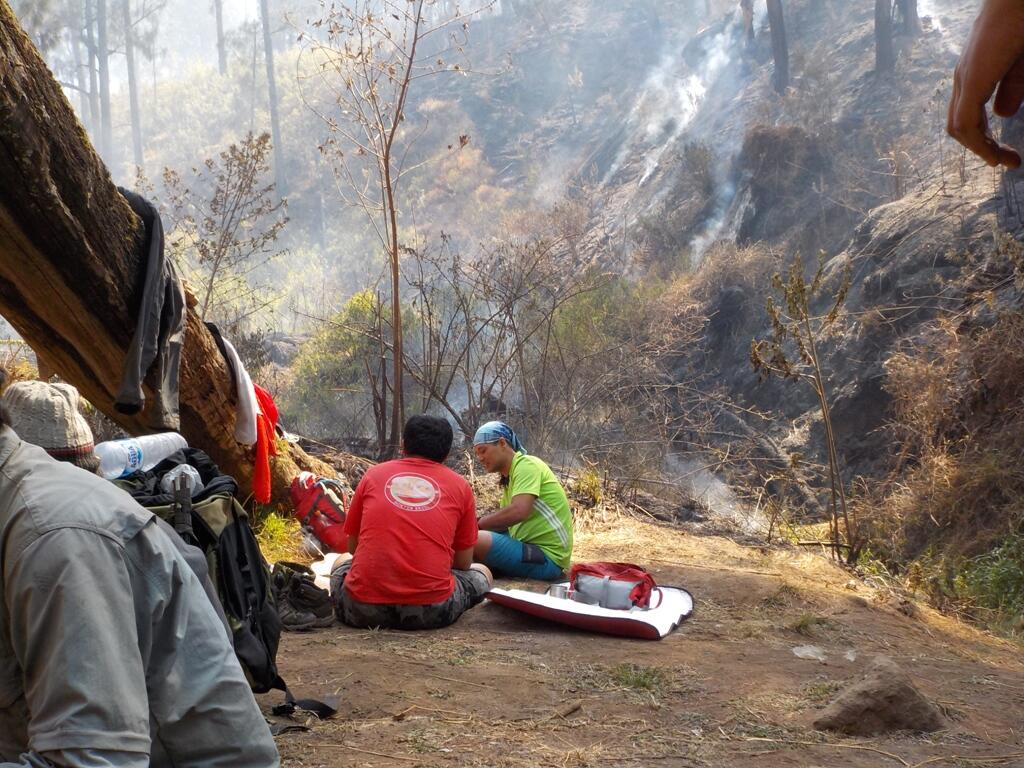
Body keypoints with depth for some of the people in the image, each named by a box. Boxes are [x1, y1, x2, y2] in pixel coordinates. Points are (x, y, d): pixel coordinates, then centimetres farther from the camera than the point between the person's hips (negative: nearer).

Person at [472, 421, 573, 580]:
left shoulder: (526, 464, -11)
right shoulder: (510, 476, 19)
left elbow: (519, 511, -26)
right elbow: (504, 521, 18)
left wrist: (477, 524, -15)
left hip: (547, 559, -10)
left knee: (476, 541, -27)